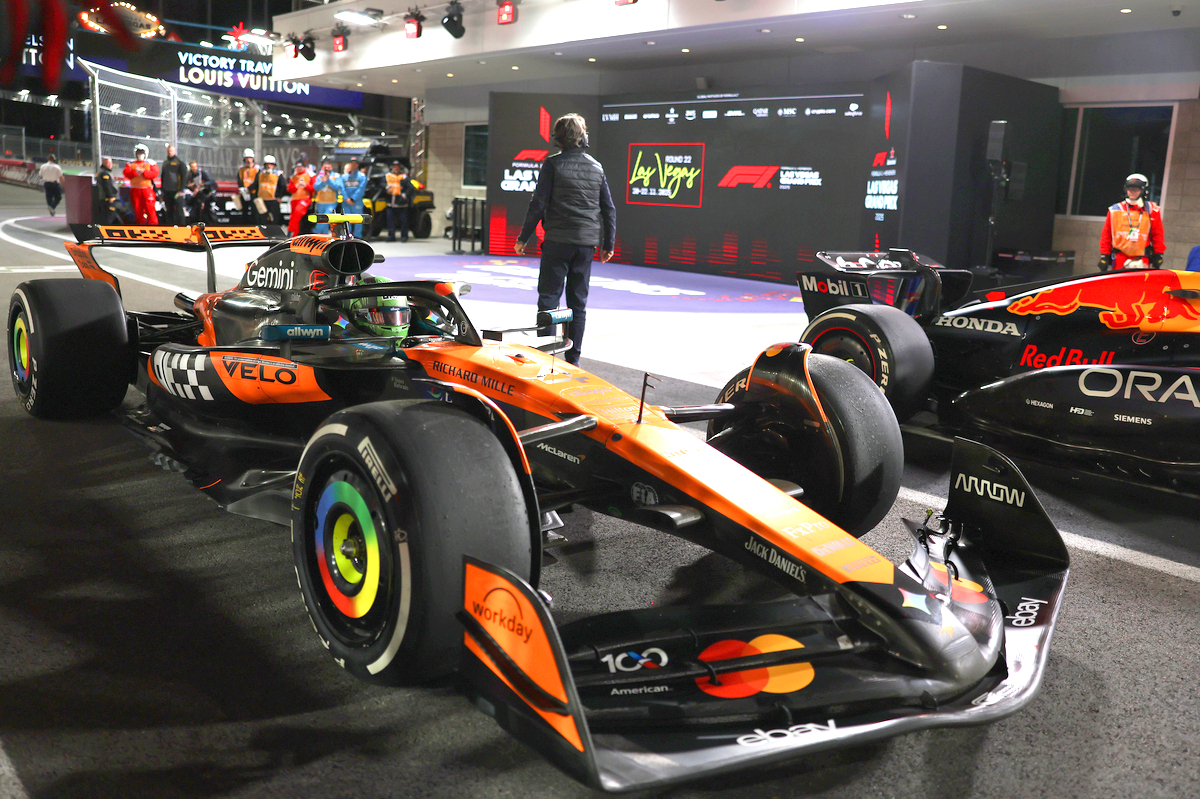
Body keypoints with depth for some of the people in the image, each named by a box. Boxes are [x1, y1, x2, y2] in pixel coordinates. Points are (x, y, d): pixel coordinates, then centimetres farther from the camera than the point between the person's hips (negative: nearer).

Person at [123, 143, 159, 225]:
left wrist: (143, 173, -19)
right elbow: (126, 173, 1)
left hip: (147, 189, -3)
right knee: (137, 210, 5)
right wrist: (135, 171, -16)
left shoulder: (151, 163, 9)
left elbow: (155, 173, -7)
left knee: (150, 209, -12)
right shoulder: (130, 164, 16)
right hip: (135, 190, 3)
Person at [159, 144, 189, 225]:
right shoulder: (165, 163, 17)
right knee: (168, 211, 6)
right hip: (167, 191, 6)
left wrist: (181, 190, -13)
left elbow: (184, 176, -6)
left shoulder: (179, 162, -1)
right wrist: (162, 190, 17)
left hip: (176, 191, -6)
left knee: (179, 211, -8)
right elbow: (162, 177, 25)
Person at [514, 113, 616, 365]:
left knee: (549, 297, 0)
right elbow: (609, 208, 12)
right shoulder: (596, 167, 10)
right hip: (587, 241, 5)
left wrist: (524, 237, 0)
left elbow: (539, 203, -7)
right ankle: (573, 359, 12)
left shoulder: (553, 164, -4)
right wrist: (608, 244, 20)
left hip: (558, 240, -4)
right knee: (578, 302, 9)